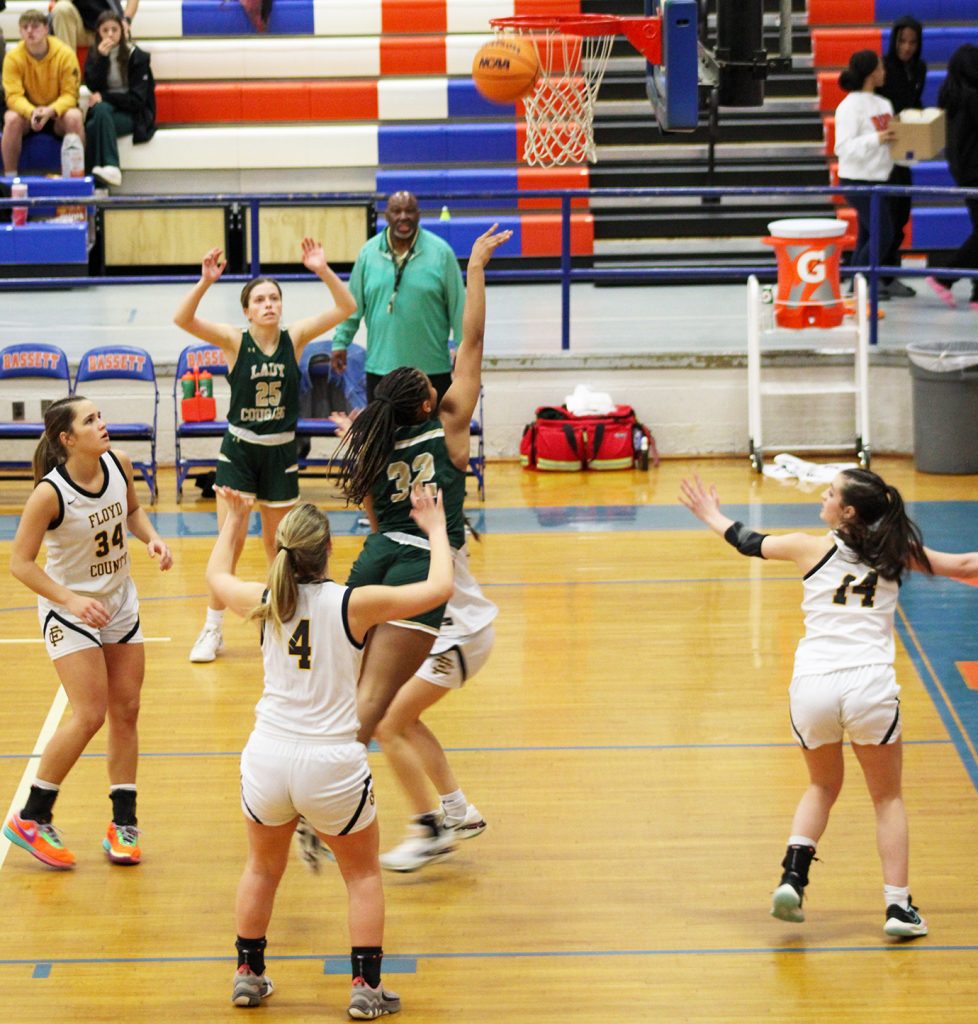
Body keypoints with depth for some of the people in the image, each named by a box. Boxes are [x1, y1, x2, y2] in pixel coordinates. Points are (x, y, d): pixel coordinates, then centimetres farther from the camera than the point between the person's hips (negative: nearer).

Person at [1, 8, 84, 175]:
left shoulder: (65, 54, -12)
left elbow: (70, 94, -13)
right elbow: (13, 96, -17)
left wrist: (51, 110, -34)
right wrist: (31, 112, -39)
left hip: (57, 113, 0)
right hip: (26, 112, 0)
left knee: (74, 116, -32)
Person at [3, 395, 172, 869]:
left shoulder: (118, 464, -9)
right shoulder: (50, 493, -25)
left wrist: (152, 538, -7)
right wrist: (72, 600, -28)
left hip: (120, 603, 6)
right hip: (70, 609, -6)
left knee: (126, 710, 7)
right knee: (89, 715, -12)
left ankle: (123, 825, 16)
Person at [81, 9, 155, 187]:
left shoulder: (136, 56, -4)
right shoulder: (94, 54, 7)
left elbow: (137, 99, -9)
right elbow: (93, 86, -8)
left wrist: (104, 98, -16)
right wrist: (102, 58, -17)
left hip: (132, 115, -3)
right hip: (104, 108, 3)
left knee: (93, 126, -31)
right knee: (101, 110, -35)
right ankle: (110, 167, -46)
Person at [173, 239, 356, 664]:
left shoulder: (294, 338, -6)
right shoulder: (234, 341, -11)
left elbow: (346, 308, -13)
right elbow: (182, 318, -24)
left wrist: (323, 271, -26)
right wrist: (206, 282, -37)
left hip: (281, 453, 2)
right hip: (238, 451, -2)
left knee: (277, 542, 13)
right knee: (230, 540, -7)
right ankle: (212, 630, 5)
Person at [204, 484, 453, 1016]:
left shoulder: (264, 602, -1)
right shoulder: (352, 603, -11)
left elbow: (216, 576, 22)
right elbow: (439, 588, -4)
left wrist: (235, 520, 36)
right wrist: (435, 527, 10)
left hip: (268, 758, 3)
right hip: (331, 766, -3)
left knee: (263, 867, 28)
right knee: (363, 874, 19)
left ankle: (248, 974, 34)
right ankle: (366, 987, 17)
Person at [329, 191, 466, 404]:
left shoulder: (440, 252, -3)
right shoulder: (369, 252, 4)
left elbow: (458, 305, 0)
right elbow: (352, 303, 10)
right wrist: (341, 341, 6)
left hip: (432, 369, -2)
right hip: (380, 368, 2)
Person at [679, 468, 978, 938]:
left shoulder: (810, 548, 6)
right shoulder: (896, 553, 8)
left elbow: (749, 542, 22)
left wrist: (709, 513, 40)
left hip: (812, 687, 1)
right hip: (869, 685, -1)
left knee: (822, 787, 25)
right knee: (888, 797, 15)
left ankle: (793, 876, 6)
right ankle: (898, 907, 6)